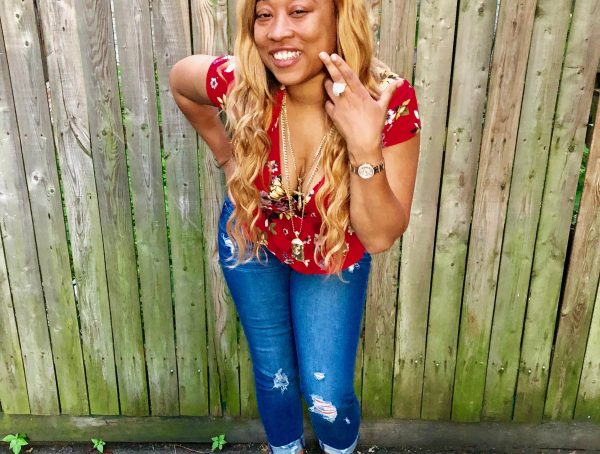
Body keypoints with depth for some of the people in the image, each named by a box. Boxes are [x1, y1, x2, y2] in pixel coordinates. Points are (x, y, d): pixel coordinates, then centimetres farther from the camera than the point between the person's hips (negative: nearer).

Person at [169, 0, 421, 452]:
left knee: (327, 395, 5)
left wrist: (365, 148, -43)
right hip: (252, 243, 1)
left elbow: (380, 237, -29)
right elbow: (179, 79, -2)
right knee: (273, 375, 17)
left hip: (333, 259, -1)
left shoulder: (390, 101, -31)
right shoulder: (240, 83, -27)